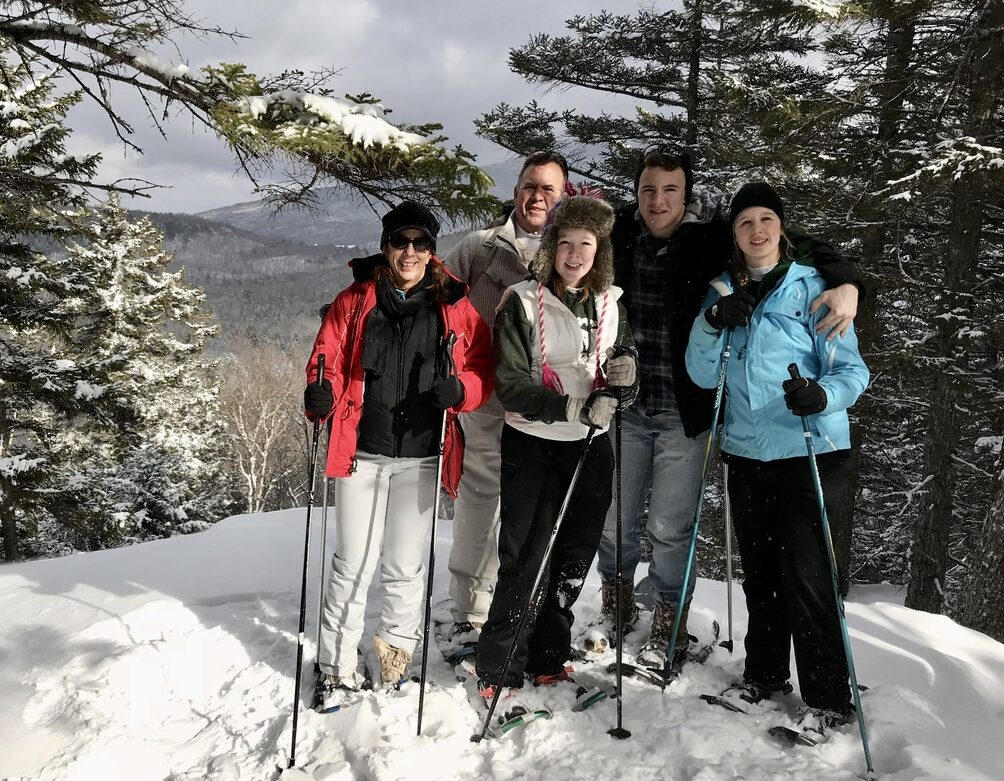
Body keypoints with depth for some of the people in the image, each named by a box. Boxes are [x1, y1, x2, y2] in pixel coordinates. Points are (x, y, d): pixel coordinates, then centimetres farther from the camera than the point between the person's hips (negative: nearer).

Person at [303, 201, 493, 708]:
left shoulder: (455, 308, 4)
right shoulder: (354, 302, 4)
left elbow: (483, 369, 7)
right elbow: (327, 359, 6)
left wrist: (459, 389, -15)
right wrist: (320, 394, -16)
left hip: (420, 456, 0)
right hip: (361, 452, 0)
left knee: (404, 567, 9)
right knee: (353, 564, 3)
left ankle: (396, 661, 30)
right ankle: (337, 668, 19)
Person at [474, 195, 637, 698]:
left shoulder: (609, 304, 7)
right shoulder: (523, 302, -8)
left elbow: (623, 374, 17)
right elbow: (511, 386, -13)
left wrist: (620, 375, -7)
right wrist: (572, 408, -25)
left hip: (591, 447, 5)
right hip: (533, 445, -5)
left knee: (573, 561, 12)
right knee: (526, 561, -4)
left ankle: (547, 661, 28)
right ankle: (498, 672, 11)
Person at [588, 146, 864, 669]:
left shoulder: (714, 239, -9)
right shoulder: (618, 234, -1)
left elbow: (802, 248, -5)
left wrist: (845, 282, -21)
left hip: (684, 410, -3)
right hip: (625, 405, 3)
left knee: (670, 528, 5)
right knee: (613, 518, 14)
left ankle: (670, 627, 28)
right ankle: (617, 607, 40)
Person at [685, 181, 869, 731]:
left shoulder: (813, 286, -3)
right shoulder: (723, 292, 9)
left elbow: (851, 368, -7)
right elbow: (703, 376, 4)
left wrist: (824, 394, -29)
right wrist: (713, 324, -14)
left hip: (811, 451, -4)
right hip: (747, 453, 5)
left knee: (805, 573, -5)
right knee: (758, 571, 15)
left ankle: (827, 698, 9)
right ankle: (765, 674, 32)